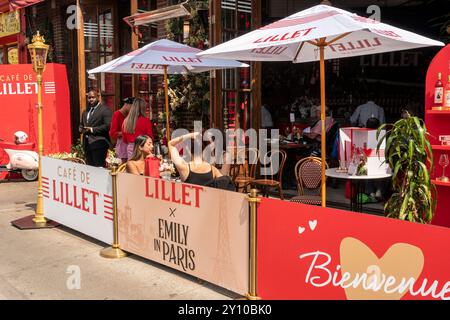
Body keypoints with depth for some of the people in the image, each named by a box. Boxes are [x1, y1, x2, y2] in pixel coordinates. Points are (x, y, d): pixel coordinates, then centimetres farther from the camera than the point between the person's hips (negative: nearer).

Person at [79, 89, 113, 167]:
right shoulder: (86, 111, 20)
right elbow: (81, 124, 29)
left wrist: (92, 129, -16)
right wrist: (81, 129, 5)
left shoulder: (105, 109, -6)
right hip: (87, 144, 7)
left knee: (99, 167, -8)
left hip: (99, 144, -7)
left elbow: (108, 125, -15)